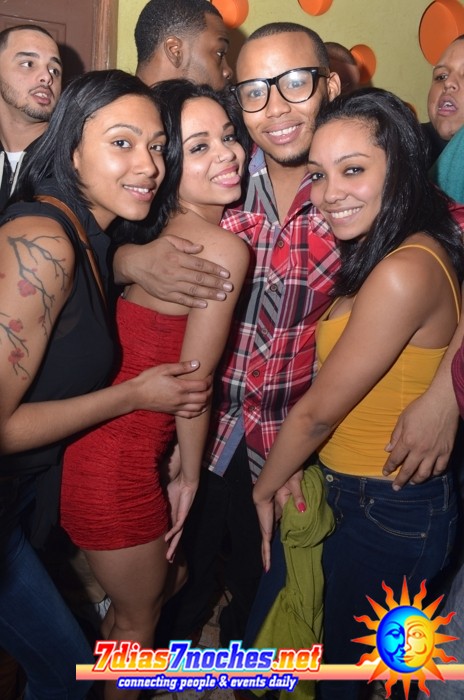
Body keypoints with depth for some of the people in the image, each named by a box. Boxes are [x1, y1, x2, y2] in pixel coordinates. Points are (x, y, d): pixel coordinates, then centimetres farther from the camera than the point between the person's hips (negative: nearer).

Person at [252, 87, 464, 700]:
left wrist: (265, 490, -5)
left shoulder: (405, 272, -28)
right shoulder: (379, 252, 2)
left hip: (385, 512, -8)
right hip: (355, 494, 8)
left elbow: (316, 412, -20)